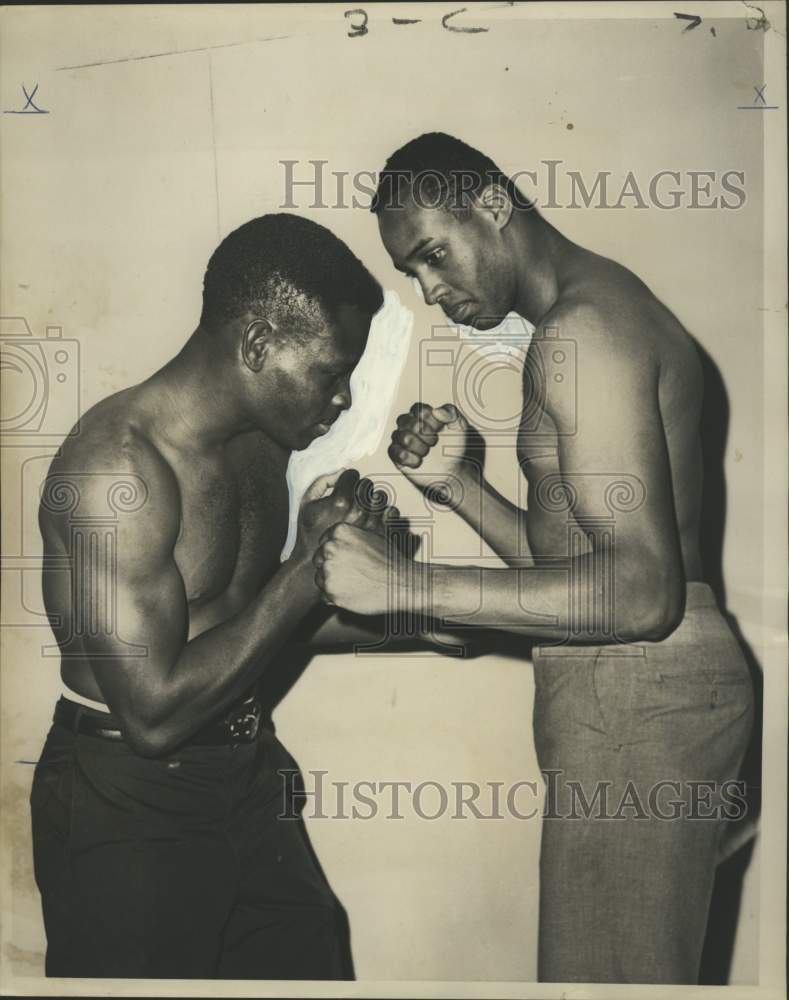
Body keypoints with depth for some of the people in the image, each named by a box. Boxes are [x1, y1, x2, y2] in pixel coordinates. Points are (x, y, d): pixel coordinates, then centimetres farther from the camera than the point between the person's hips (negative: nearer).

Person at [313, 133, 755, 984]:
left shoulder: (580, 330, -14)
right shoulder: (609, 309, 18)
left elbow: (641, 589, -24)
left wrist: (406, 586, -24)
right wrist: (458, 485, 3)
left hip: (634, 695, -10)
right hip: (635, 691, 10)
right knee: (644, 971, 18)